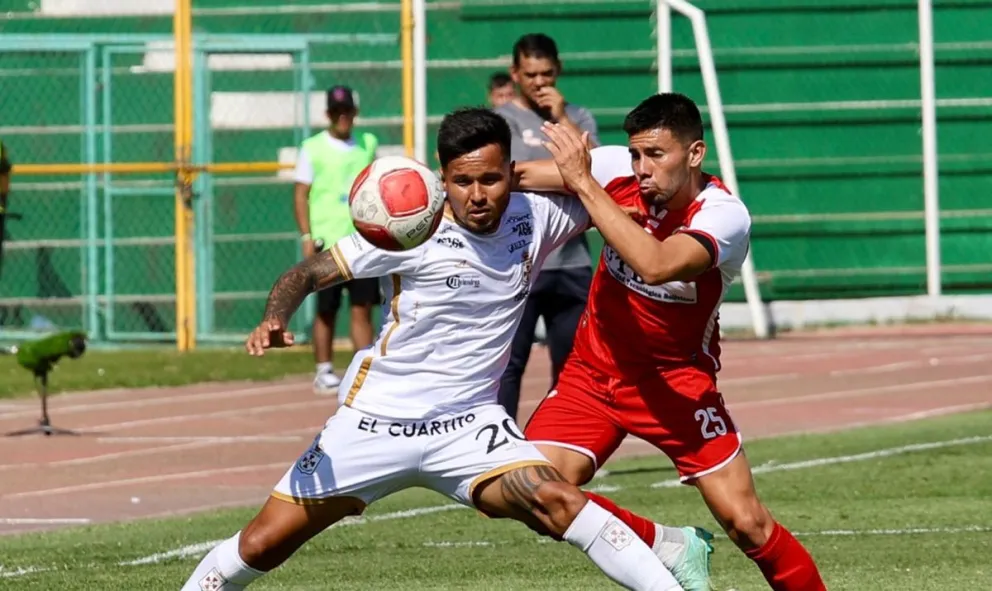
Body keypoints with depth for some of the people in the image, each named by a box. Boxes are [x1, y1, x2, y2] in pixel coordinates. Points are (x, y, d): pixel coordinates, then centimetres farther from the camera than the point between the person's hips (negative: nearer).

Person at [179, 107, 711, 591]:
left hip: (468, 424, 1)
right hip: (377, 417, -1)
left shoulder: (536, 219, -5)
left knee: (554, 502, -24)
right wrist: (274, 320, -31)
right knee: (262, 545, 0)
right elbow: (309, 272, -9)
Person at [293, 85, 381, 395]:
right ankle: (323, 372, 12)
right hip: (327, 241, -3)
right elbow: (301, 194, -2)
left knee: (363, 308, 0)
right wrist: (307, 237, -10)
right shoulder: (313, 148, 0)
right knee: (326, 310, 3)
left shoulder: (368, 144, 10)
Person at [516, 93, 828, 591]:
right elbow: (515, 177, 1)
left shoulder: (725, 217, -24)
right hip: (593, 371, 4)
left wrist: (584, 183, -38)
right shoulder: (616, 168, -12)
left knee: (746, 523, -11)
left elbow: (655, 266, -43)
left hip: (675, 381, -4)